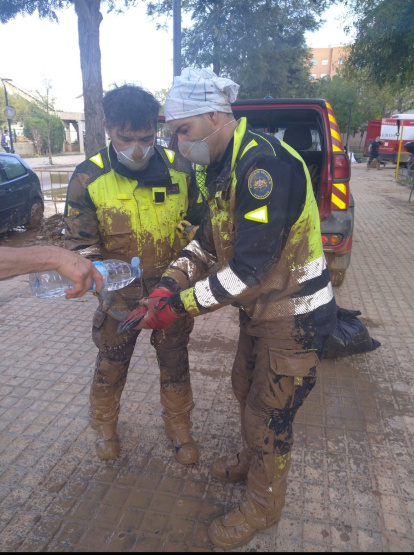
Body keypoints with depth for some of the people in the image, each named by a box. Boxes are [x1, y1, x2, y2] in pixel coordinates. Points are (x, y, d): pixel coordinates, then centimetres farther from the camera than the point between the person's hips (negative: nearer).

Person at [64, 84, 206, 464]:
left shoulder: (179, 168, -8)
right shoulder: (89, 178, -12)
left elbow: (201, 220, 3)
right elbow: (79, 244, -7)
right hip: (120, 297, 0)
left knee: (175, 365, 17)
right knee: (111, 367, 19)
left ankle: (179, 427, 43)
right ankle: (105, 425, 48)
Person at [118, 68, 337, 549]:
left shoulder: (264, 165, -28)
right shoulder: (223, 166, 5)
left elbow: (250, 267, -30)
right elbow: (208, 238, 7)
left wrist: (181, 304, -23)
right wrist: (169, 284, -7)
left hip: (293, 315, -9)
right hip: (259, 307, 9)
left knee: (269, 413, 7)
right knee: (245, 388, 25)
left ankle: (263, 506, 35)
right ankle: (251, 461, 53)